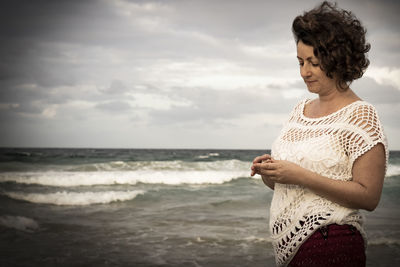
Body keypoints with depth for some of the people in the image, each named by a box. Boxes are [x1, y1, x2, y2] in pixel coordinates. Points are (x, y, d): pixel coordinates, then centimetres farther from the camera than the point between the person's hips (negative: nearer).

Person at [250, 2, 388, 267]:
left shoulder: (361, 115, -9)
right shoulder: (300, 110, 10)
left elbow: (369, 197, -17)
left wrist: (301, 176, -22)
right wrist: (269, 172, -6)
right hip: (289, 245, 6)